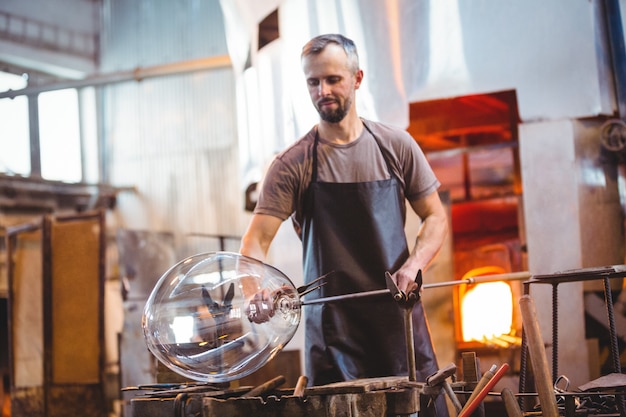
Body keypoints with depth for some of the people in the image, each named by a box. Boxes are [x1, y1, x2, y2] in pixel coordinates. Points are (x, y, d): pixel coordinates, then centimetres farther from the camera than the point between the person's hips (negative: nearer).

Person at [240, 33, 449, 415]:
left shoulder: (396, 146, 4)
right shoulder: (293, 164, -3)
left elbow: (435, 217, 9)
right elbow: (257, 239, -9)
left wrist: (413, 265, -9)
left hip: (399, 318, 2)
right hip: (332, 329, -2)